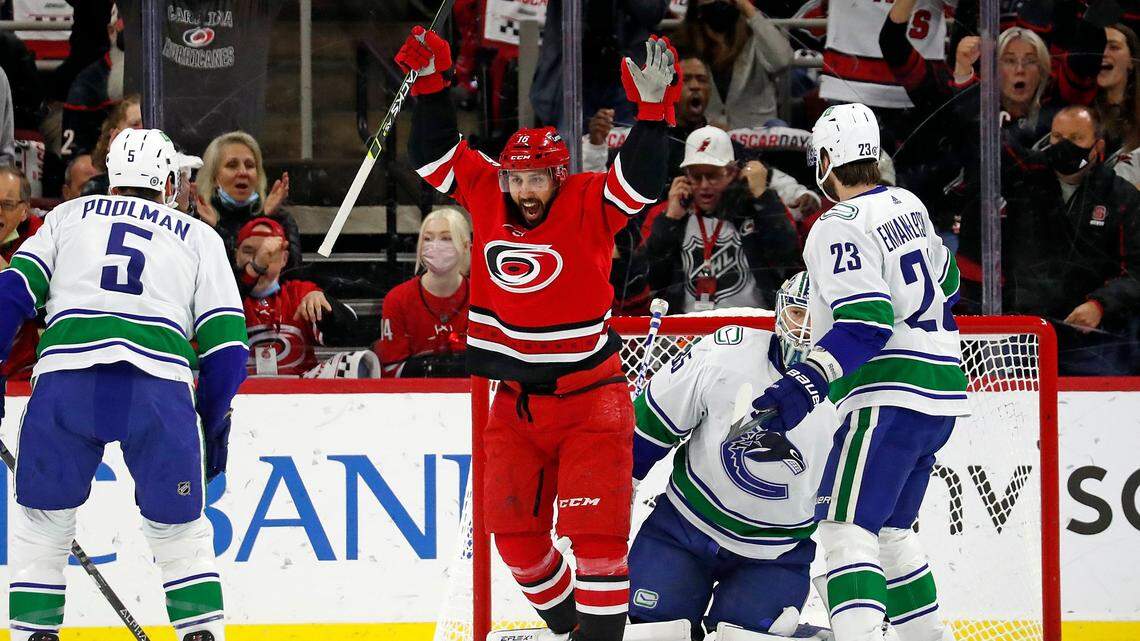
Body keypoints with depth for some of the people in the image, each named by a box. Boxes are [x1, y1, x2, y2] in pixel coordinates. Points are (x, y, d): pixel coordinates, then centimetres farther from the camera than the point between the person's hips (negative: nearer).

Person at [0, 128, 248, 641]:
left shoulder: (67, 217, 26)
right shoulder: (200, 238, 24)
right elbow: (226, 344, 15)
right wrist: (213, 428, 22)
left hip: (66, 374, 0)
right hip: (161, 386, 0)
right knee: (179, 531, 16)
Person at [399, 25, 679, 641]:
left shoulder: (588, 206, -11)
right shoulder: (485, 194, 0)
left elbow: (639, 179, -25)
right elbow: (433, 155, 8)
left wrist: (654, 109, -35)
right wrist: (428, 84, 0)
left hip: (588, 398, -5)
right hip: (516, 401, 5)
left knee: (595, 529, -10)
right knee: (514, 530, 7)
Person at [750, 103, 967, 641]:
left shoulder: (840, 228, -13)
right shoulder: (908, 206, 13)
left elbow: (866, 324, -23)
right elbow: (943, 284, 27)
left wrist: (804, 386, -29)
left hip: (891, 397, -9)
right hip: (941, 397, 9)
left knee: (844, 526, -16)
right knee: (888, 529, 20)